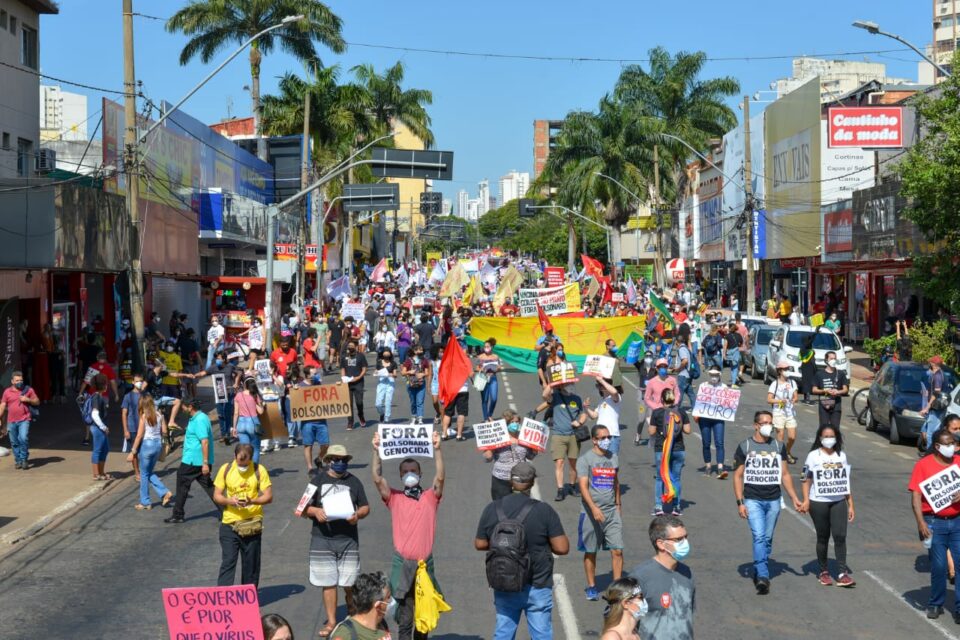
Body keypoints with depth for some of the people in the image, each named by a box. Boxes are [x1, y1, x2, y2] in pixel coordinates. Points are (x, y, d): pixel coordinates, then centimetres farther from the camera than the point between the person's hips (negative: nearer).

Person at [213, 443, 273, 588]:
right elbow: (216, 496, 3)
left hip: (252, 525, 0)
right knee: (227, 563, -4)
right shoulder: (226, 469, 0)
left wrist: (252, 501, -23)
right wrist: (230, 501, -17)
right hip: (229, 523, 0)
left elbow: (268, 496, -4)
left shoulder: (259, 470, -3)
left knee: (251, 565, 8)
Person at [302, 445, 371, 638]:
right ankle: (331, 622, 11)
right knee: (328, 583, 1)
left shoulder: (353, 481, 7)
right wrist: (314, 511, -15)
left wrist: (358, 515, -11)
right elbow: (304, 508, 6)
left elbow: (365, 507, 11)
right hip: (322, 540, 0)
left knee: (349, 583, 0)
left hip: (348, 539, 0)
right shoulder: (318, 480, 5)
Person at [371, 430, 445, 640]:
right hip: (402, 563, -1)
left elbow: (440, 477, -9)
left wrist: (437, 448, -17)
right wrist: (376, 450, -14)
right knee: (405, 616, 0)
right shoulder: (394, 498, 5)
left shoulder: (430, 497, 6)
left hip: (425, 562, 1)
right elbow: (377, 479, -7)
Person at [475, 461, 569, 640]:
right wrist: (542, 543, 5)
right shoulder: (544, 511, -13)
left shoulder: (492, 509, -4)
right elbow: (562, 548, -14)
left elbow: (480, 544, 4)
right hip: (537, 587, -3)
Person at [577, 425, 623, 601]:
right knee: (590, 552, 7)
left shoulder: (613, 458, 10)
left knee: (617, 550, -5)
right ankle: (591, 587, 20)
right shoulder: (585, 459, -6)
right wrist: (594, 508, -25)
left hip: (611, 511, 3)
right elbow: (583, 486, -14)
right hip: (591, 512, -3)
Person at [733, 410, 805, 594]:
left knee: (767, 539, 8)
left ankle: (758, 572, 22)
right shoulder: (745, 447, 0)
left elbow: (785, 475, 13)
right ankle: (763, 577, -20)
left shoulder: (779, 446, 9)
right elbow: (738, 476, 1)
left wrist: (795, 499, 6)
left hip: (773, 500, 3)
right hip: (753, 500, -3)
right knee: (759, 537, -16)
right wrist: (740, 502, -6)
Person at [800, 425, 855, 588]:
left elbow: (846, 482, 13)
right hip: (819, 502, -2)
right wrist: (806, 500, -16)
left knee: (840, 536, -9)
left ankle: (842, 573, -8)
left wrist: (851, 505, 11)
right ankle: (823, 572, 18)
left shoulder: (841, 456, 10)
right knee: (823, 537, 6)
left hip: (839, 502, 2)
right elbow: (807, 480, -2)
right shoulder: (813, 456, 0)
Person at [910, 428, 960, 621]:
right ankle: (935, 604, 23)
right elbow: (916, 496, -9)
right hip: (934, 523, -2)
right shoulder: (923, 465, -5)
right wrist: (921, 523, -17)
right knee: (938, 566, 4)